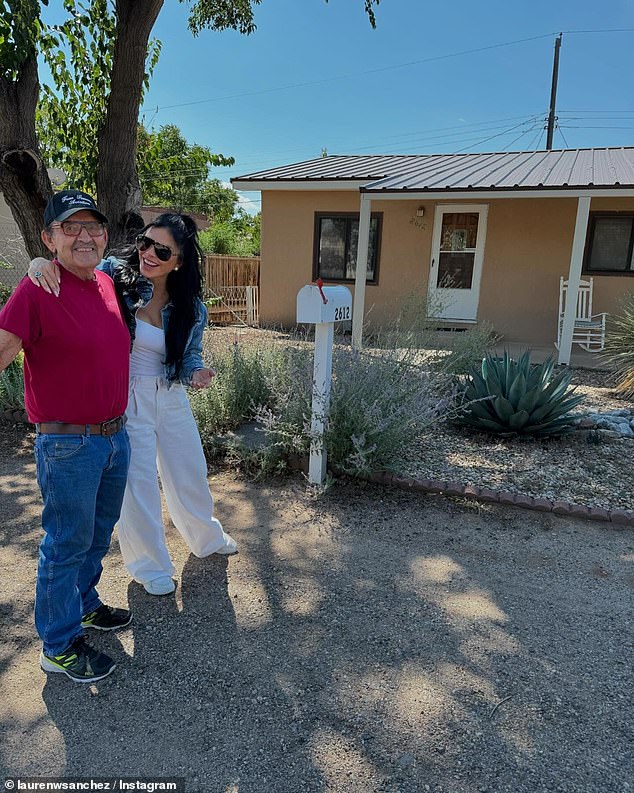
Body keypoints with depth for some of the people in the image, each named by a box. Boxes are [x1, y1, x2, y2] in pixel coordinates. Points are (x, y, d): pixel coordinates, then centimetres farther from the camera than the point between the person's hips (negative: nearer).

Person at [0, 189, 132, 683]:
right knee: (67, 545, 8)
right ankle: (59, 647, 27)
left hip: (115, 436, 8)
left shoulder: (107, 285, 6)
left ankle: (84, 605, 46)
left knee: (98, 536, 23)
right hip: (68, 446, -7)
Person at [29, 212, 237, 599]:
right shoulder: (113, 275, -14)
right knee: (138, 484, 6)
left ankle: (208, 538, 49)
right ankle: (150, 566, 32)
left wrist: (197, 373, -17)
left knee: (191, 474, 19)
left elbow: (191, 356, 6)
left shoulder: (191, 308, -5)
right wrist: (42, 264, -36)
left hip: (171, 398, 4)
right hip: (124, 398, -3)